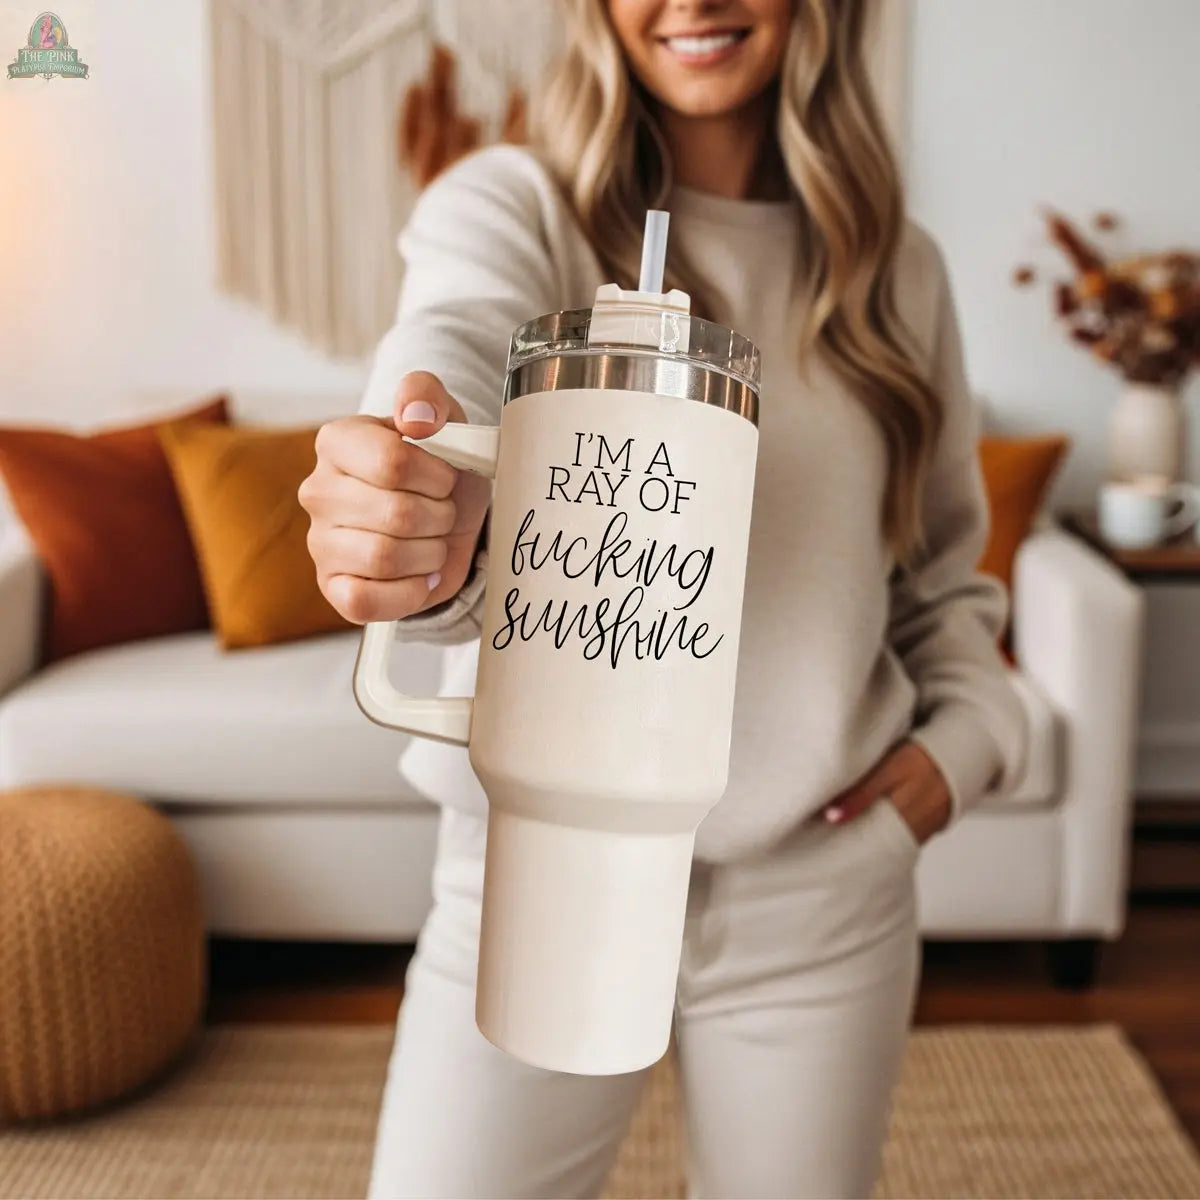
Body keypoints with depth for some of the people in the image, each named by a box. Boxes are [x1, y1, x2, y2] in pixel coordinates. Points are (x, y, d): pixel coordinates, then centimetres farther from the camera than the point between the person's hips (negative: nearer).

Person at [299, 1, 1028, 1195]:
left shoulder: (895, 268, 6)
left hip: (824, 881, 3)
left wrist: (964, 730, -1)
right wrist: (422, 528, -51)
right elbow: (450, 364, -28)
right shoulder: (509, 207, -5)